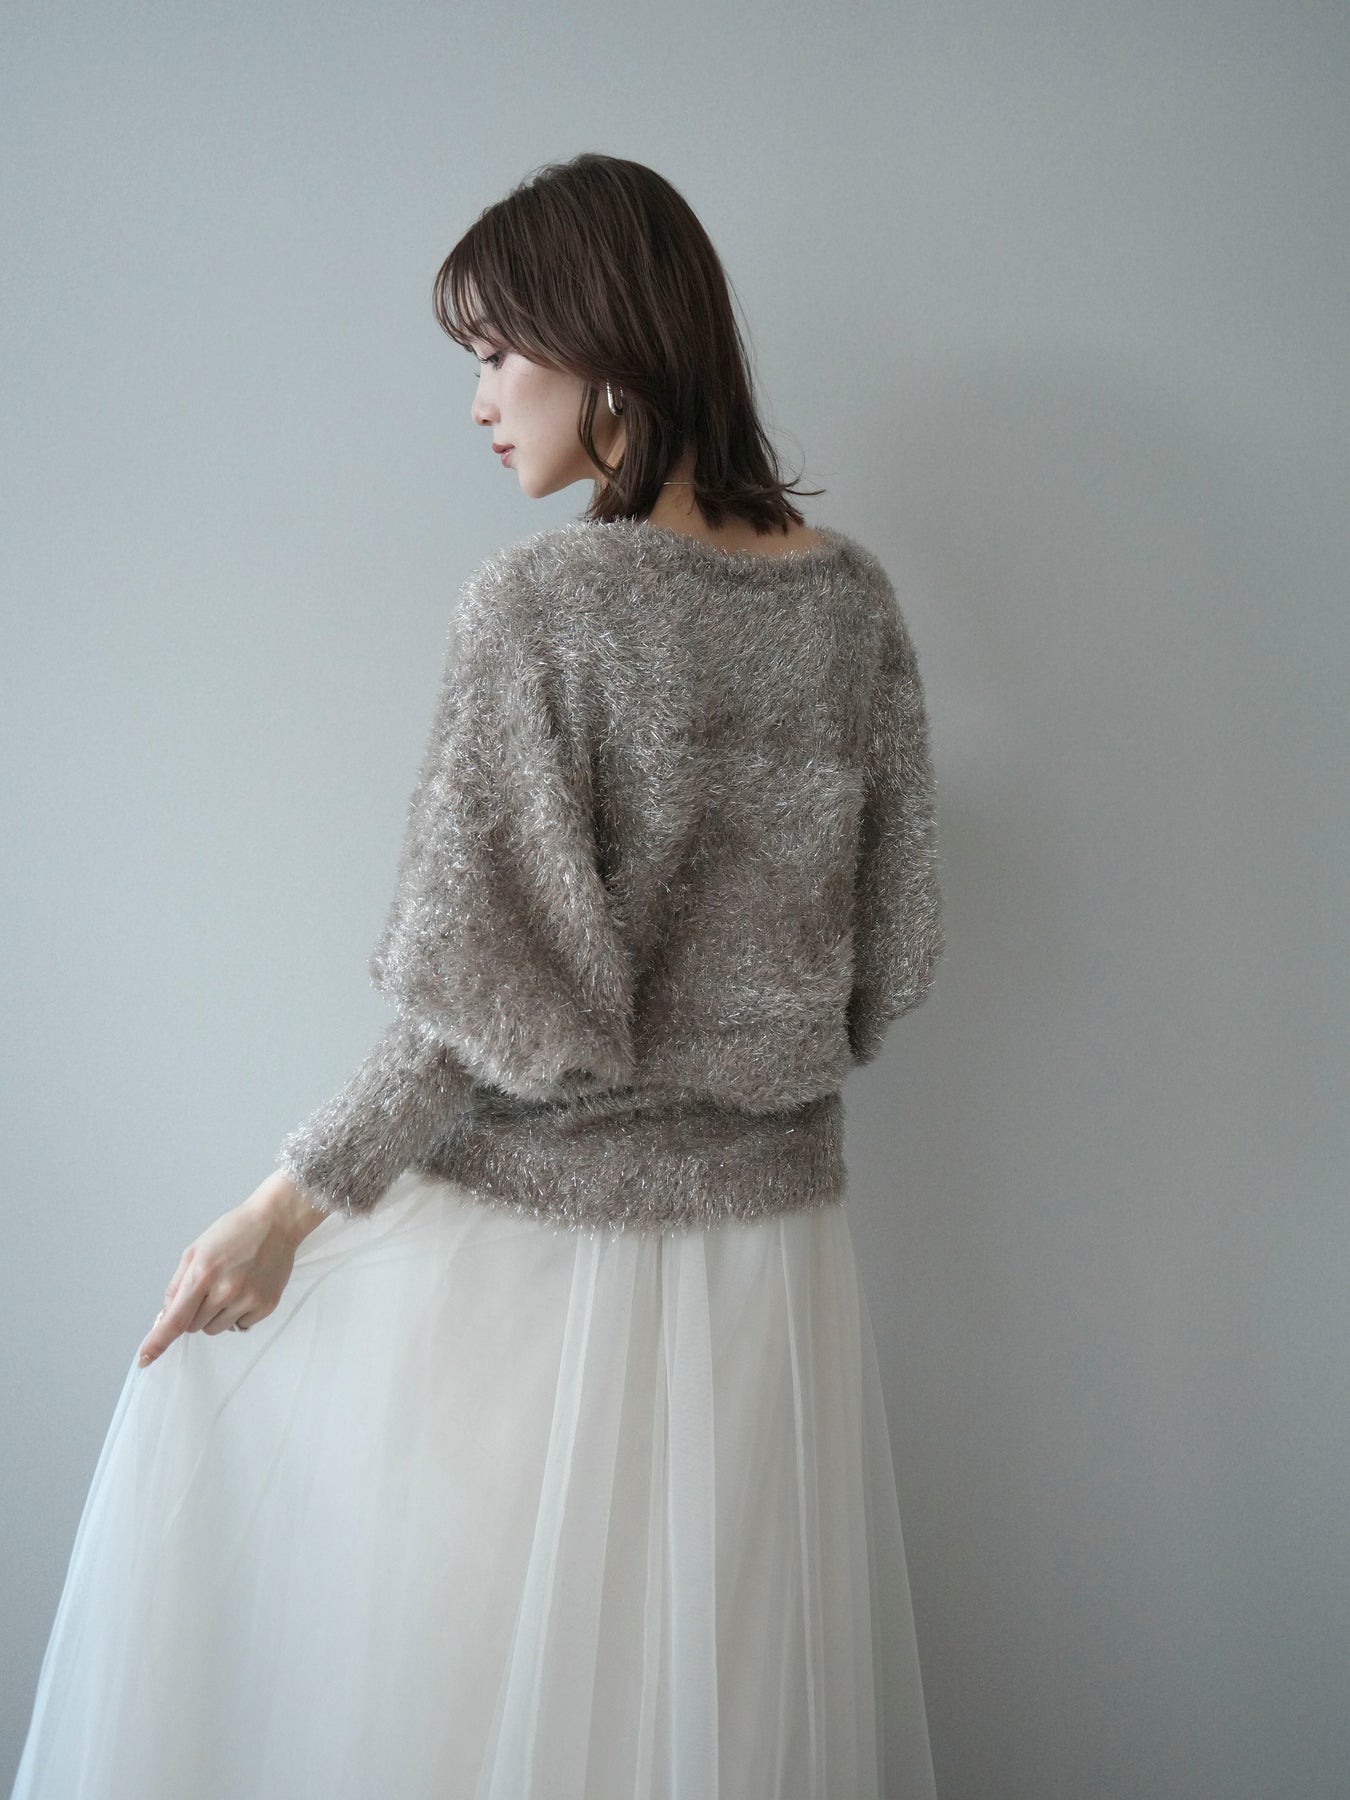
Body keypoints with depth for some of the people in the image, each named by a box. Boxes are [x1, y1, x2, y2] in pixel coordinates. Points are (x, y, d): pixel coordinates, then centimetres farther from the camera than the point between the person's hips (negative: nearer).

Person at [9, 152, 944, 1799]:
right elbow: (894, 951, 6)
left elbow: (495, 1000, -20)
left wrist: (289, 1204, -10)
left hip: (538, 1231, -5)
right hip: (770, 1229, 5)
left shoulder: (541, 601, -17)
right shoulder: (854, 595, 0)